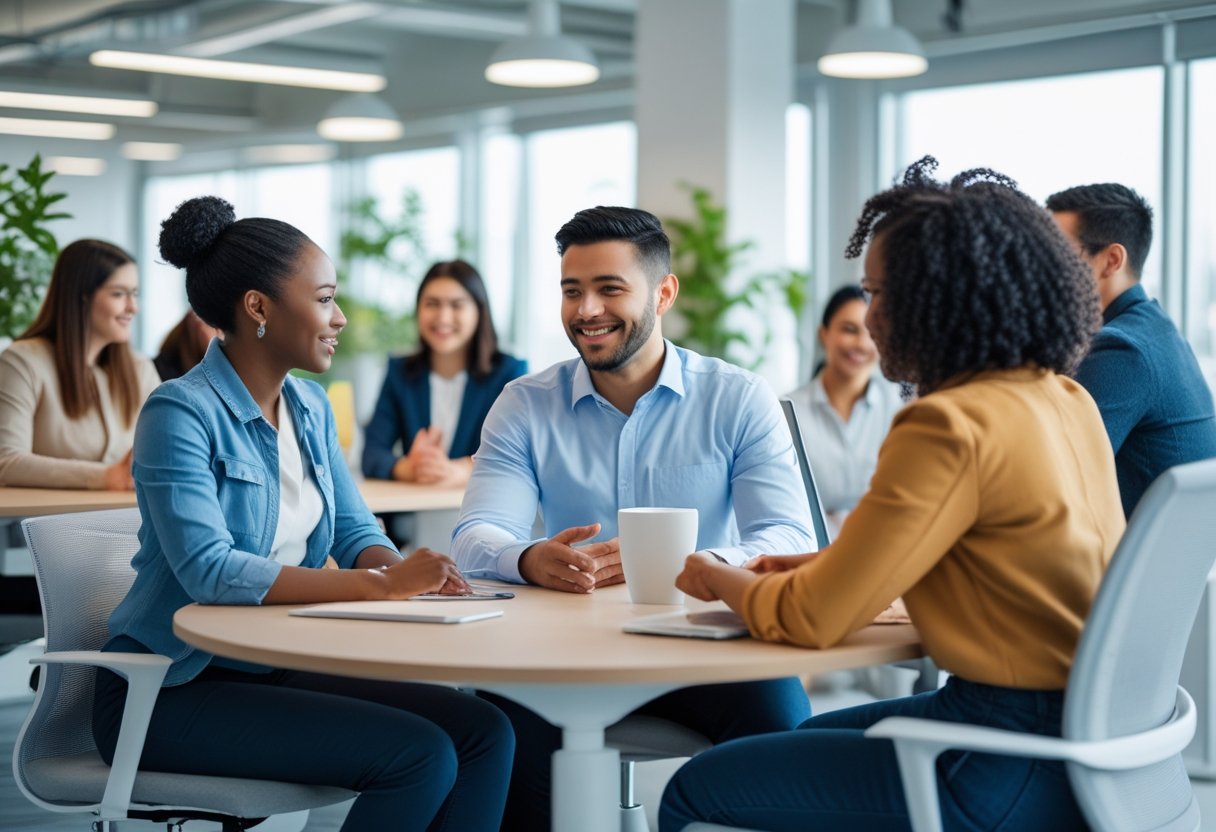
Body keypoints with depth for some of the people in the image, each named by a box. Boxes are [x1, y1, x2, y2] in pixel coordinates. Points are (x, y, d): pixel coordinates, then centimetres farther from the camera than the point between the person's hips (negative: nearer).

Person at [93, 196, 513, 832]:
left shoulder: (310, 407, 10)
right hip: (172, 689, -8)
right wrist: (380, 584, -31)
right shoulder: (180, 413, -16)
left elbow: (354, 531, 9)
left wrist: (402, 569, -16)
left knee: (485, 733, -9)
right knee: (422, 755, -22)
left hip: (277, 670, 8)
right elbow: (210, 571, -27)